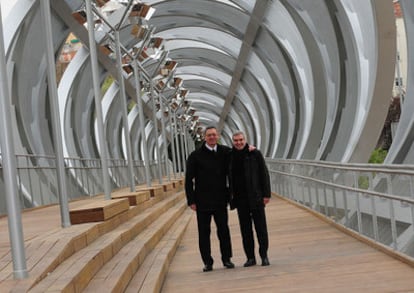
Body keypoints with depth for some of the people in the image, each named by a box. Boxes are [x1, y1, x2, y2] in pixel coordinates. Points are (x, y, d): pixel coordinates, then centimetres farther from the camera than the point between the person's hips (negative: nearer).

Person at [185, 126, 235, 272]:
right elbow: (189, 180, -3)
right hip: (203, 201, -2)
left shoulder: (225, 152, 3)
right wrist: (191, 200, -8)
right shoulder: (196, 156, -4)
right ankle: (207, 262, 13)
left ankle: (226, 258, 19)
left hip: (220, 200, 2)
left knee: (223, 230, 7)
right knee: (204, 232, 4)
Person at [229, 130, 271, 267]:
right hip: (240, 199, 3)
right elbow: (230, 178, 12)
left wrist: (266, 194, -7)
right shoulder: (231, 157, 6)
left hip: (256, 197, -3)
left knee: (261, 227, 2)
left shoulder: (255, 154, -2)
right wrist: (231, 196, 7)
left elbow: (264, 174, -2)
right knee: (245, 229, 6)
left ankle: (264, 256, 11)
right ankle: (250, 257, 14)